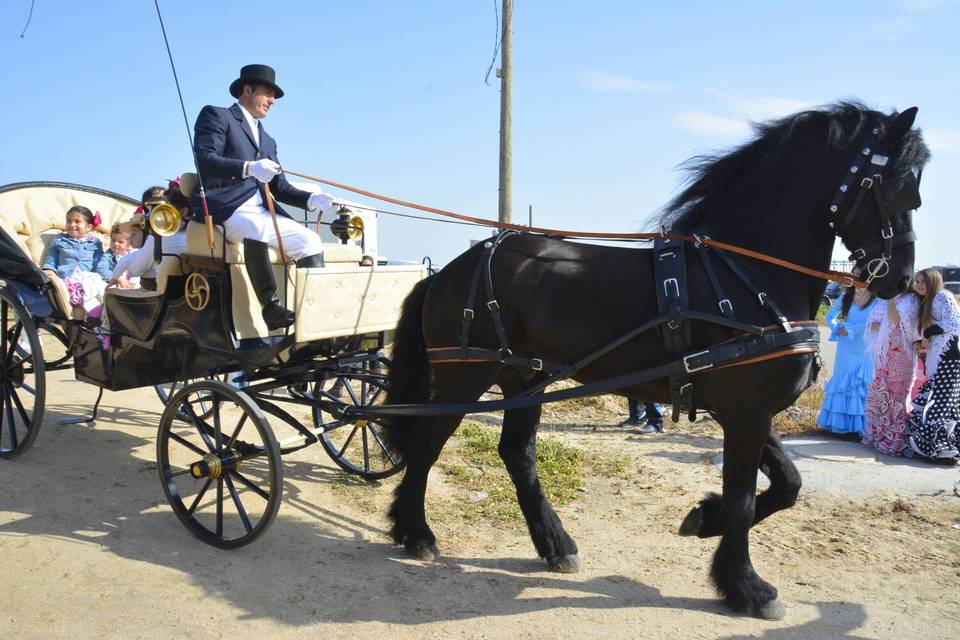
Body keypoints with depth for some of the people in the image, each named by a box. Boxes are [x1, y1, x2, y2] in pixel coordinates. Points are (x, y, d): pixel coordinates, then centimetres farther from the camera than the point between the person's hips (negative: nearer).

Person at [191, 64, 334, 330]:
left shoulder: (267, 140, 29)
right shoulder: (216, 116, 8)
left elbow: (279, 187, 19)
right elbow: (204, 158, -9)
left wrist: (310, 199, -1)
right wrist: (249, 167, -27)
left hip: (262, 211, 7)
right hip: (224, 208, -7)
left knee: (310, 240, -11)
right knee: (256, 228, -37)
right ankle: (271, 307, -38)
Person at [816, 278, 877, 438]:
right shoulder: (846, 297, 7)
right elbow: (829, 316, 12)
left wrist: (850, 330, -11)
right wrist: (838, 328, -6)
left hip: (865, 351, -4)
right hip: (846, 350, 4)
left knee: (861, 386, -2)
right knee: (843, 382, 5)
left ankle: (858, 427, 1)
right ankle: (841, 425, 11)